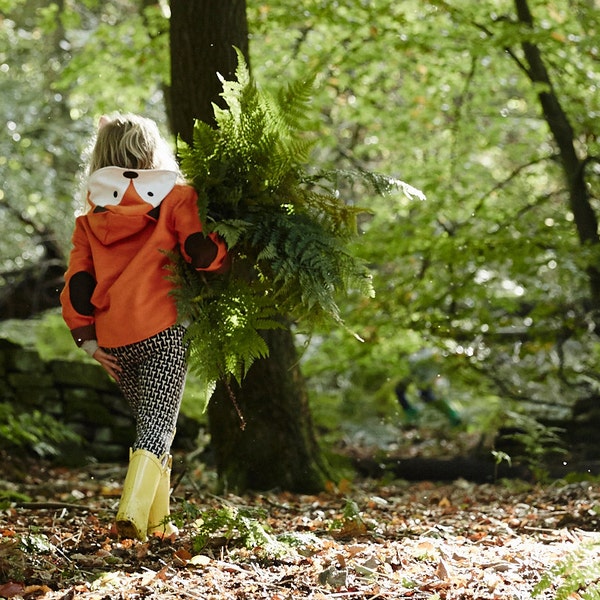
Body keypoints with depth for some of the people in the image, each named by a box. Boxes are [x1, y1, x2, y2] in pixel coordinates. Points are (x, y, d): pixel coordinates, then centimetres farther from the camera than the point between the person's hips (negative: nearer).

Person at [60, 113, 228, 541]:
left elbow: (77, 284, 6)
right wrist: (230, 261, 7)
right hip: (163, 330, -4)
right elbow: (203, 254, -12)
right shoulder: (175, 198, 2)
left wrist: (88, 342, 8)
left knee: (148, 421, 19)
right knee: (160, 425, -3)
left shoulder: (90, 218, 12)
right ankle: (134, 512, -20)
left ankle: (156, 519, 18)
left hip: (114, 340, 4)